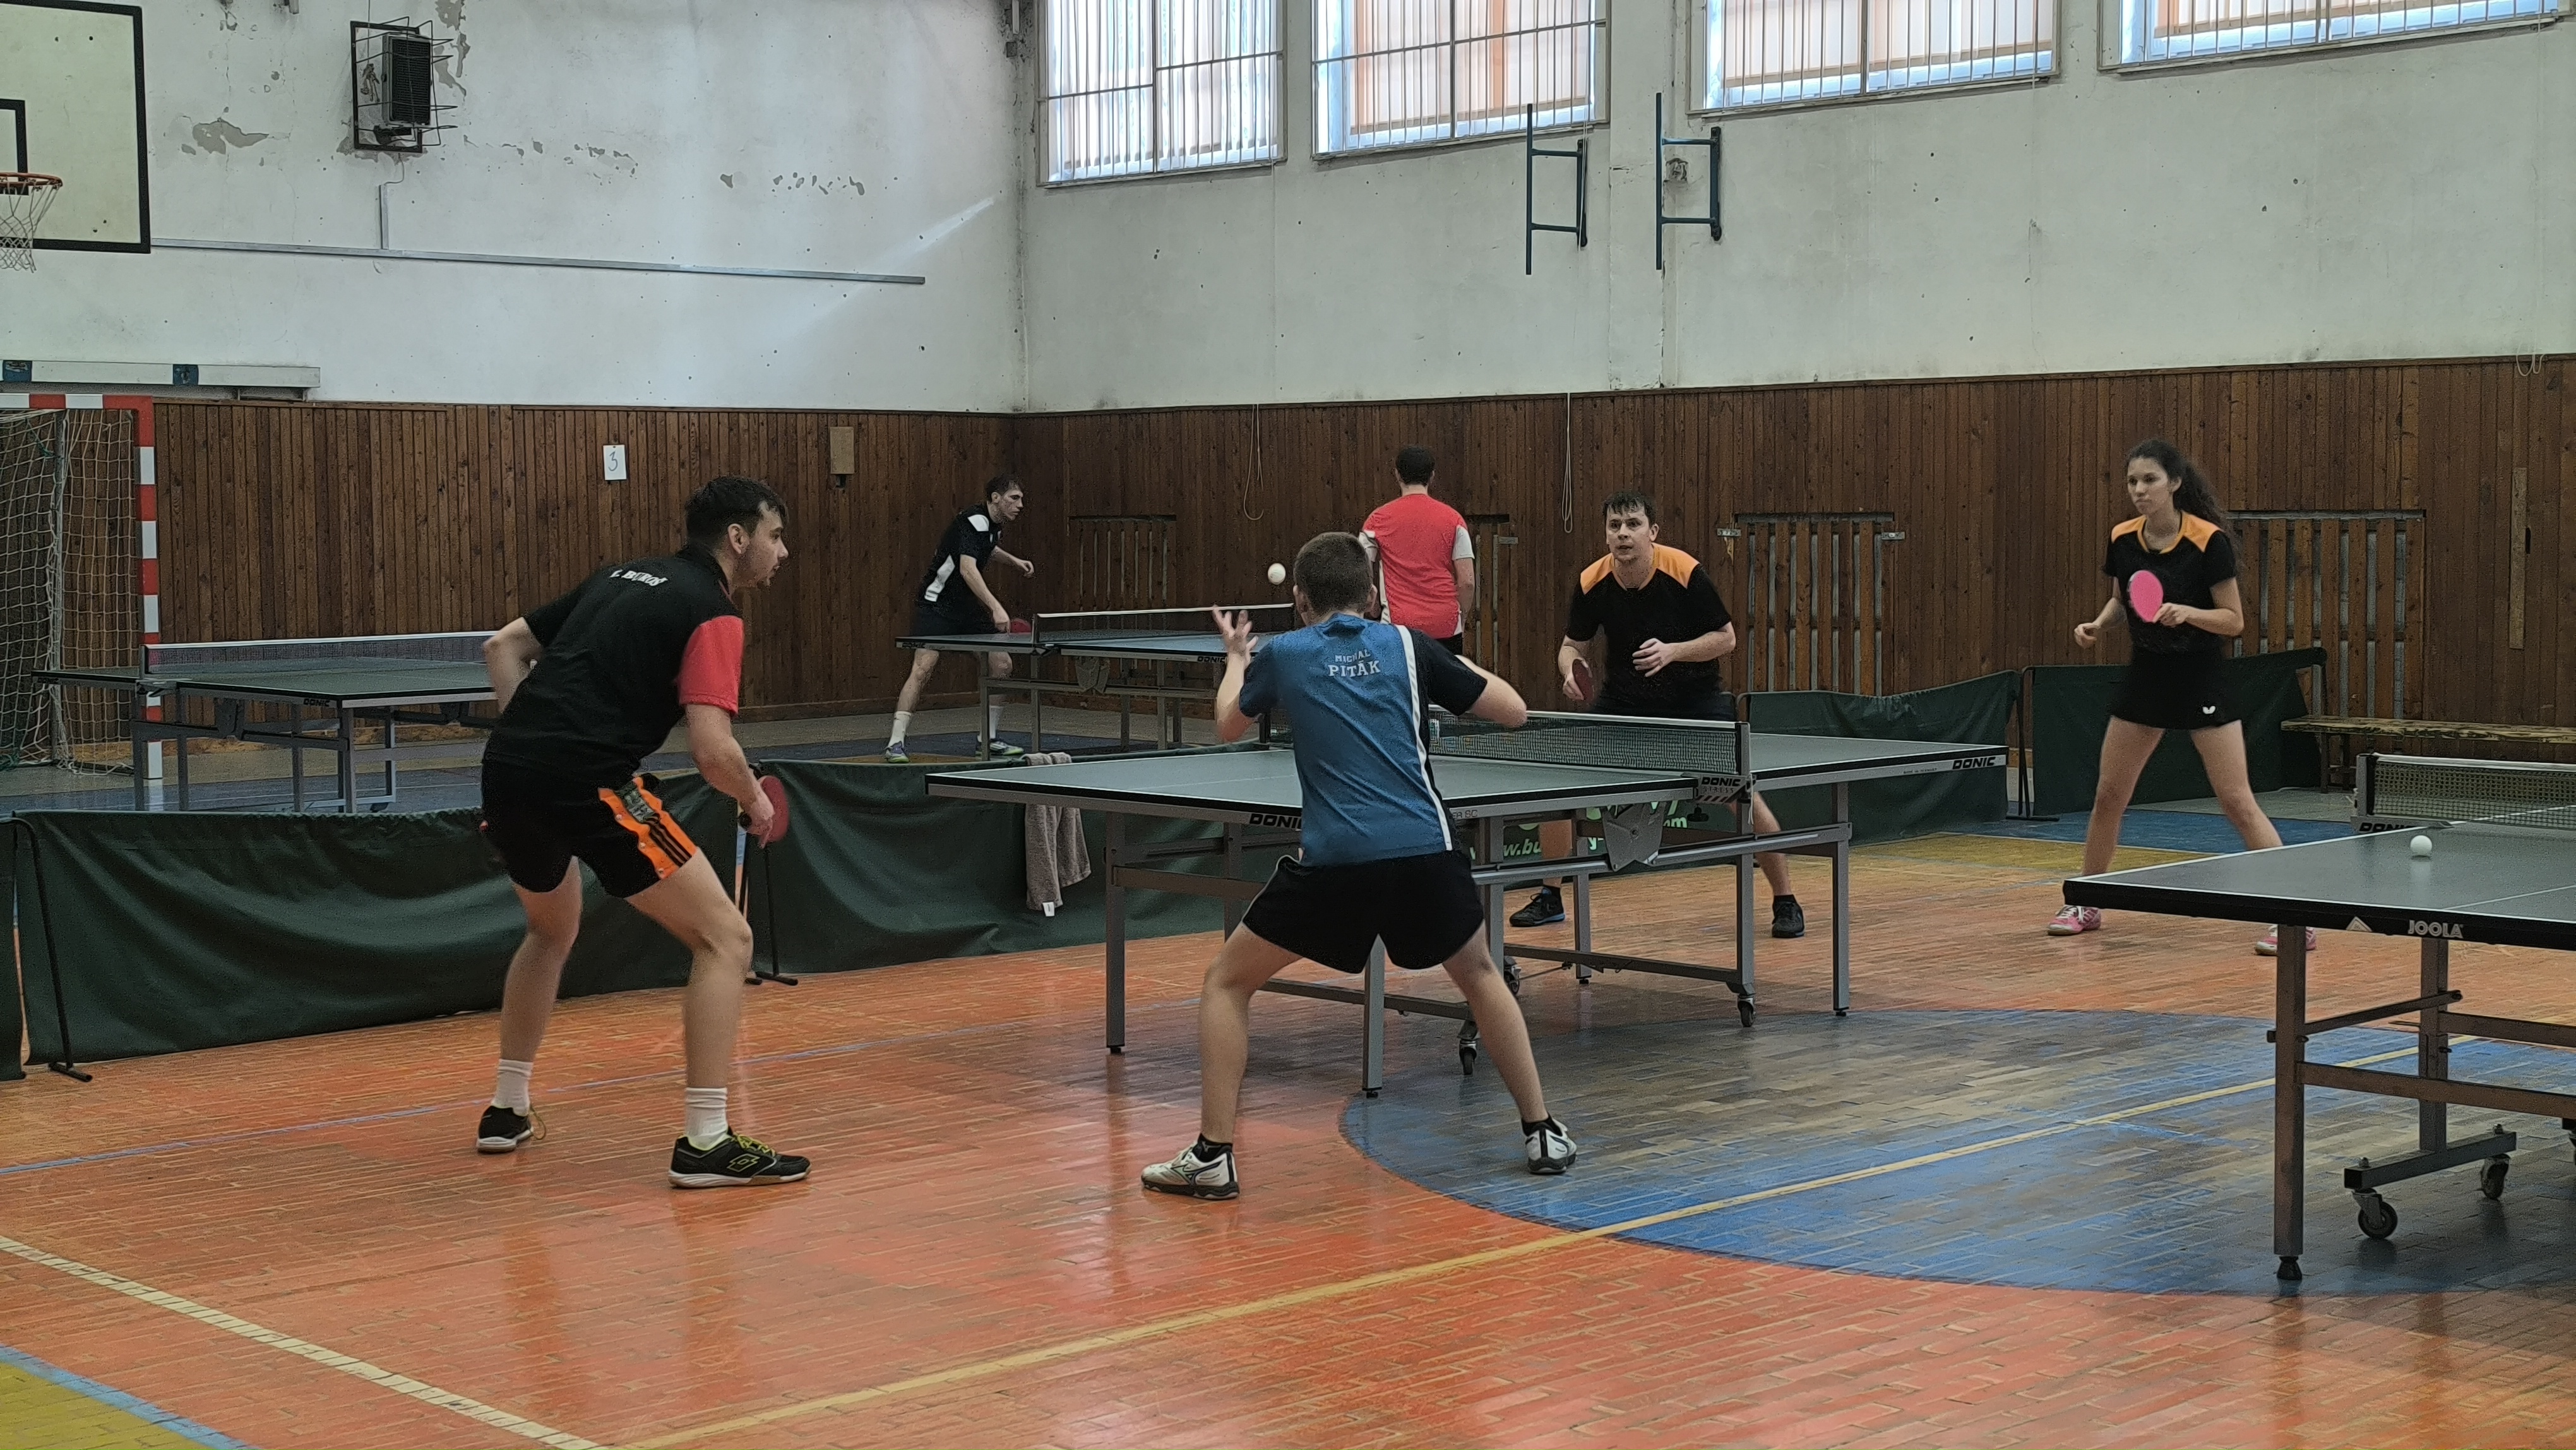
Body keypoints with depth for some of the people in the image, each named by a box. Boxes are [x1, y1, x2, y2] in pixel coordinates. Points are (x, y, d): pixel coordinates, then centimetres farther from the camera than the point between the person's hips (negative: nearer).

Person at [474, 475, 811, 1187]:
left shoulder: (620, 578, 23)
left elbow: (503, 647, 27)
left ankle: (506, 1112, 41)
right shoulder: (712, 611, -1)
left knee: (552, 931, 34)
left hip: (506, 772, 9)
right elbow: (713, 750, -12)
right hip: (586, 783, -9)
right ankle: (705, 1143, -5)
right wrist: (755, 799, 8)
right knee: (724, 938, -1)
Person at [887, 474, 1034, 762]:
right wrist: (995, 607, -47)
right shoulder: (973, 523, -22)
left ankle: (989, 738, 13)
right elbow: (967, 569, -38)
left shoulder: (993, 526, 6)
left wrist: (1013, 561, 16)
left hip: (968, 608, 9)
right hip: (937, 605, -9)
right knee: (923, 668, -21)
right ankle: (896, 743, -18)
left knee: (1002, 665, 2)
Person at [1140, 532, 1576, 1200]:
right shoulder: (1409, 645, 10)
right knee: (1480, 976, 28)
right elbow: (1513, 709, 15)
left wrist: (1236, 658, 47)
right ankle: (1542, 1131, 27)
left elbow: (1228, 727, 29)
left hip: (1332, 861, -2)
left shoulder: (1282, 654, 10)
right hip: (1425, 850, 2)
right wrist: (1458, 663, 31)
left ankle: (1212, 1156, 8)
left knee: (1227, 981, 15)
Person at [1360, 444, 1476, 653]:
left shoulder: (1379, 519, 0)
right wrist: (1461, 619, 12)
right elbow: (1467, 582, -2)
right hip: (1446, 627, 1)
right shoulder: (1453, 518, 1)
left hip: (1399, 625, -1)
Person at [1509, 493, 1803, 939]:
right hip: (1624, 701, 3)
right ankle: (1550, 898, 11)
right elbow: (1572, 644, 2)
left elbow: (1726, 638, -14)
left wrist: (1673, 651, -29)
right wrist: (1570, 671, -21)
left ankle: (1785, 901, 4)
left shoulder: (1685, 572, -21)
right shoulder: (1591, 583, -13)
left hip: (1693, 699, -3)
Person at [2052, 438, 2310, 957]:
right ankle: (2086, 905, 27)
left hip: (2199, 678, -5)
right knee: (2108, 793, 10)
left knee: (2236, 801, -9)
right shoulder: (2122, 540, -3)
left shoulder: (2210, 541, -18)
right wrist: (2098, 625, -4)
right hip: (2145, 675, 5)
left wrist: (2187, 613, -31)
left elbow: (2234, 620, -15)